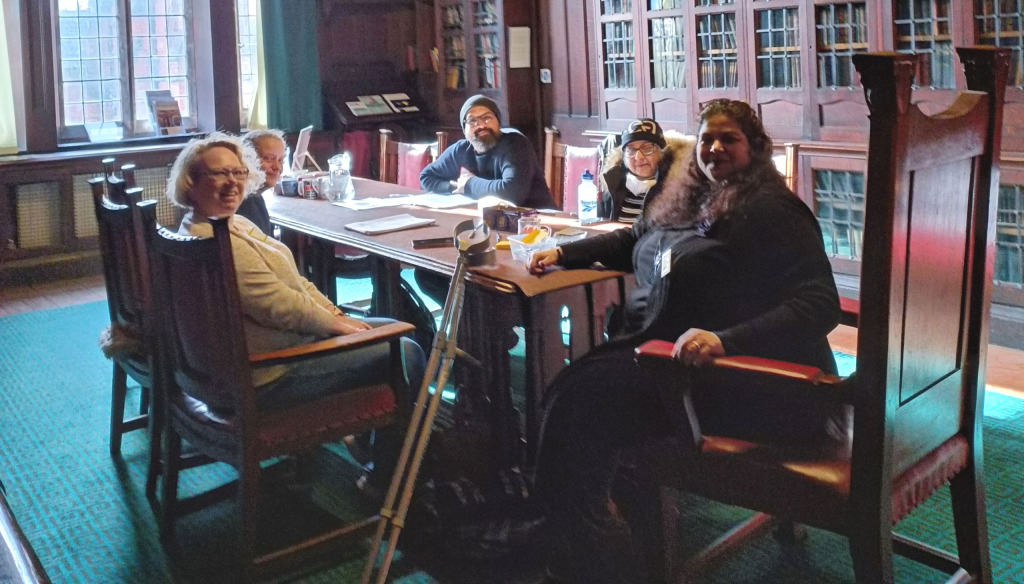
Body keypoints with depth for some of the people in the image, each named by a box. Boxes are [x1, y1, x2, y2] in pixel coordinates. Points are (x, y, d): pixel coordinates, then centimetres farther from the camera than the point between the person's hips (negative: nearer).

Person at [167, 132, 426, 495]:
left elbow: (292, 279, 14)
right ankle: (387, 478, 4)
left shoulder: (237, 224, 10)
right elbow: (278, 305, -24)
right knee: (407, 356, -9)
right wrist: (336, 324, -11)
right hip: (268, 377, -11)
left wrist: (335, 312, 2)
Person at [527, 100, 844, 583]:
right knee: (571, 393, -17)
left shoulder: (772, 212, -7)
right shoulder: (686, 200, 17)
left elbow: (820, 303, -17)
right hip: (657, 346, 8)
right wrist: (566, 252, 23)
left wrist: (725, 340, -31)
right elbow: (633, 240, 36)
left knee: (581, 400, -23)